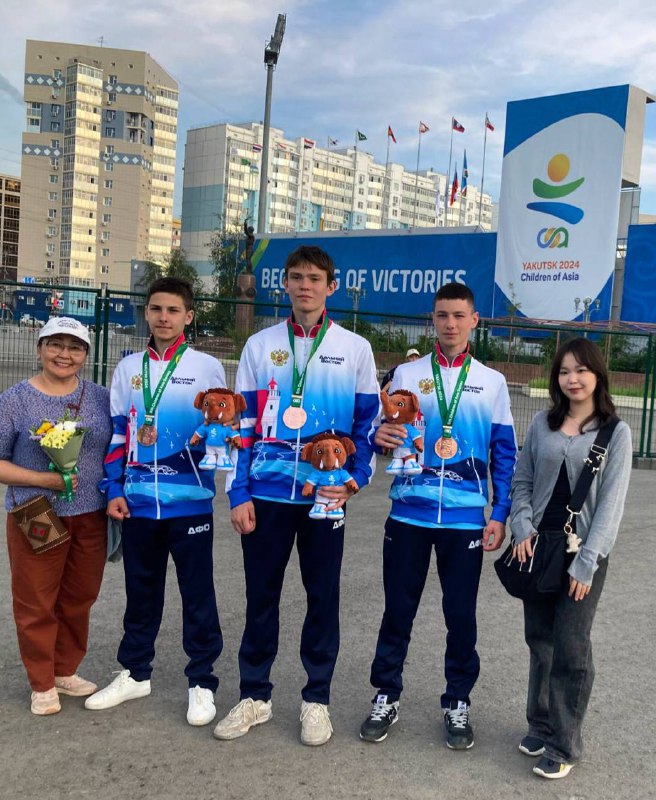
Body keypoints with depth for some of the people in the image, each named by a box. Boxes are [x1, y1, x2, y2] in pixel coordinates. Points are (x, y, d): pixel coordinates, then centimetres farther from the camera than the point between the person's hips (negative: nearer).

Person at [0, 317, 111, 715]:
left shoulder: (101, 397, 3)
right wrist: (43, 480, -17)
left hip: (91, 517, 3)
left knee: (79, 599, 14)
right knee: (37, 604, 7)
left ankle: (66, 671, 33)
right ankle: (42, 684, 24)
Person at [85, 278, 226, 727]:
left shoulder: (207, 368, -1)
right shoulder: (129, 368, 9)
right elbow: (116, 433, 11)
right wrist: (113, 490, 5)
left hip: (191, 501, -3)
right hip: (138, 501, 3)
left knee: (197, 593, 5)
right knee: (141, 590, 16)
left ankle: (202, 682, 19)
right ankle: (135, 673, 33)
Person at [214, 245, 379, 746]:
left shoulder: (355, 349, 2)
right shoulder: (260, 346, 5)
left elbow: (368, 424, 5)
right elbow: (243, 424, 5)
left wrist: (354, 479, -10)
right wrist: (239, 494, -1)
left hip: (326, 496, -1)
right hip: (265, 494, 1)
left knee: (323, 597, 9)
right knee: (261, 596, 11)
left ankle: (317, 699, 25)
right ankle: (254, 696, 27)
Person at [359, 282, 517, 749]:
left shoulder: (492, 383, 5)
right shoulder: (406, 374, 5)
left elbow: (504, 455, 6)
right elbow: (386, 432, 6)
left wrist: (500, 514, -1)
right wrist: (380, 437, -18)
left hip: (466, 518, 0)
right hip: (409, 513, 0)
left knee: (461, 614, 8)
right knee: (398, 609, 8)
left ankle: (458, 703, 26)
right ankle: (386, 697, 25)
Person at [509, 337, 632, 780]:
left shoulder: (616, 432, -4)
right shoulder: (543, 424, 6)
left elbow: (611, 503, -8)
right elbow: (522, 481, 10)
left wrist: (585, 563, -12)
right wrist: (522, 528, -5)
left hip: (584, 552, -3)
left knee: (571, 647, -1)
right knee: (540, 640, 11)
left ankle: (564, 746, 12)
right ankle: (541, 726, 28)